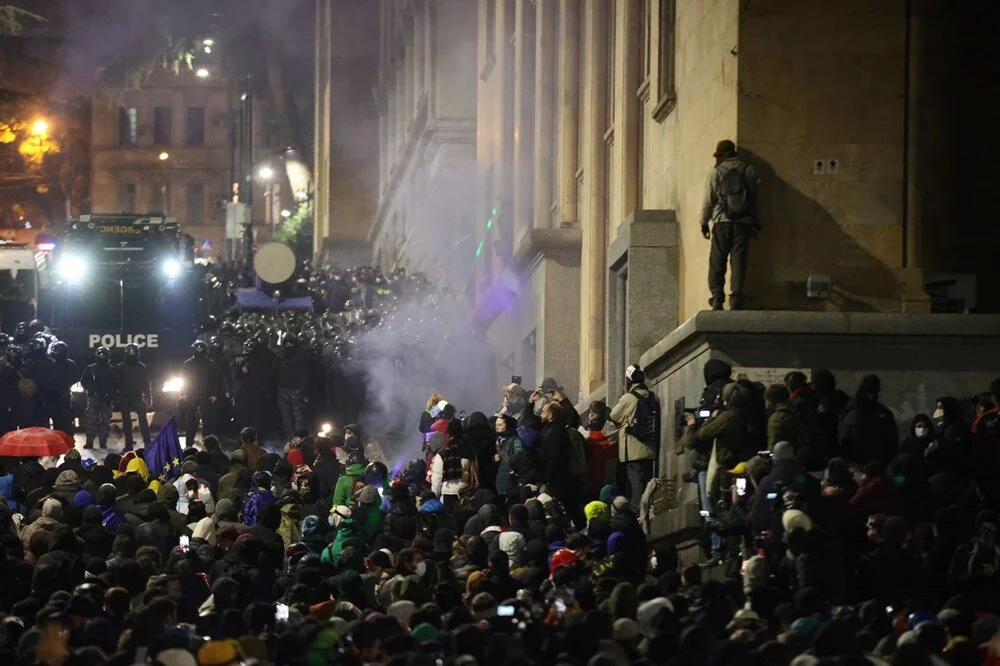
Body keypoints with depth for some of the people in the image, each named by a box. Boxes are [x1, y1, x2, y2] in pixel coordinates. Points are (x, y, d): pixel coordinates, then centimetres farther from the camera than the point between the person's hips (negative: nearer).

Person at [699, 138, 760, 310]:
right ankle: (736, 299, -9)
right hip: (743, 223, 1)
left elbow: (708, 200, 1)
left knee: (717, 261, 5)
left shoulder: (716, 172, 1)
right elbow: (754, 197, 8)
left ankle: (717, 297, -5)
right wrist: (755, 223, 14)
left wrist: (704, 223, 9)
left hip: (722, 221, -1)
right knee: (738, 261, 0)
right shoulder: (748, 170, 6)